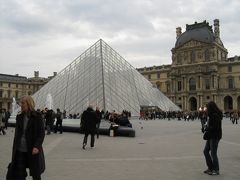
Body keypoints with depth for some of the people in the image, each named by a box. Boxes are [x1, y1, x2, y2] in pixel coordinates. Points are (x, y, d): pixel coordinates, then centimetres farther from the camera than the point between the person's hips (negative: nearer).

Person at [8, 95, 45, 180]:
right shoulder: (19, 117, 7)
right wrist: (14, 150, 11)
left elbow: (42, 133, -10)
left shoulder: (37, 116, -8)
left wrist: (37, 146, -22)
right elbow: (17, 134, 13)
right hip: (20, 150, 5)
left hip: (32, 150, -4)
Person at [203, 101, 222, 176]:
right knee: (206, 151, 13)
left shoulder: (215, 116, -19)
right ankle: (210, 168, 25)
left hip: (215, 137, -10)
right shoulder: (211, 115, 11)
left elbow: (215, 127, -24)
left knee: (213, 153, -1)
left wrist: (207, 128, -12)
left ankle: (216, 170, 13)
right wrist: (207, 127, -1)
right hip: (210, 136, 10)